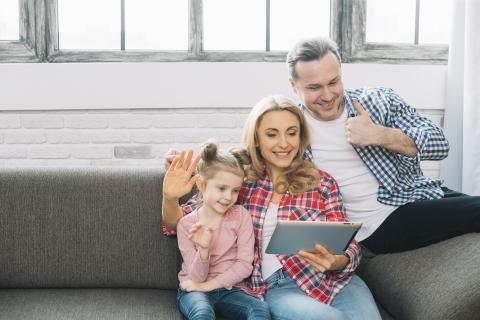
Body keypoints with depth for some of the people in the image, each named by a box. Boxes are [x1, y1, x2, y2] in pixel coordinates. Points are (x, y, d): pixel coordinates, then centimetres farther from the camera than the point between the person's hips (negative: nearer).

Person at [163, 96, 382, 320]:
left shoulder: (322, 183, 7)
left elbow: (349, 248, 4)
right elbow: (179, 225, 8)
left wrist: (334, 261, -19)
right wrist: (170, 198, -14)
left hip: (330, 277, 2)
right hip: (273, 287, -2)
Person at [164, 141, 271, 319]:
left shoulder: (241, 216, -1)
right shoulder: (187, 224, -5)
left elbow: (245, 265, -6)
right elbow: (196, 277, -7)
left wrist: (208, 285, -13)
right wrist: (203, 250, -28)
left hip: (227, 289, 2)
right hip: (194, 291, -2)